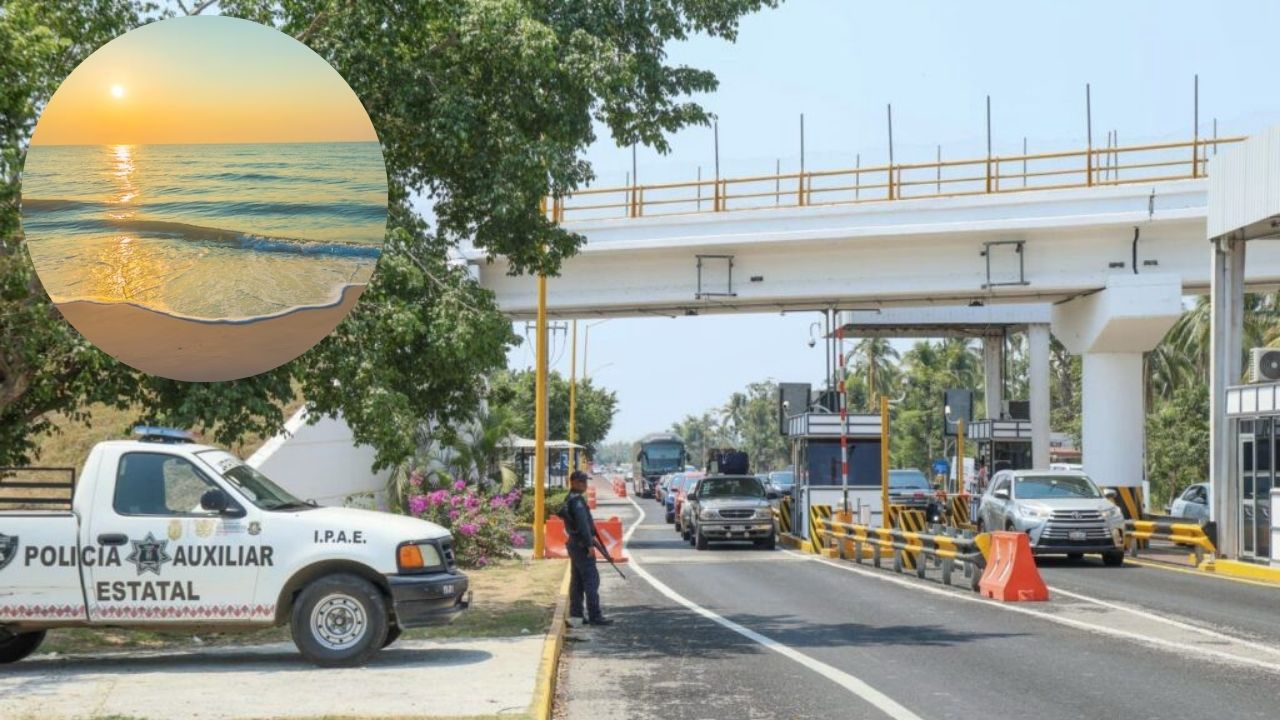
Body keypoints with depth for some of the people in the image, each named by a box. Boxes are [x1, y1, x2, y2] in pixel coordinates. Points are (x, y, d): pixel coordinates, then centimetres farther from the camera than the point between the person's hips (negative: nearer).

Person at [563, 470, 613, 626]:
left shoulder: (569, 500, 15)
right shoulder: (577, 500, -17)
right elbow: (583, 524, -22)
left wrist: (590, 540, 20)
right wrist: (590, 544, -20)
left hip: (574, 543, 10)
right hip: (581, 544, -10)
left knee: (577, 581, 11)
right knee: (591, 579, -8)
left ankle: (576, 614, 13)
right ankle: (595, 616, -9)